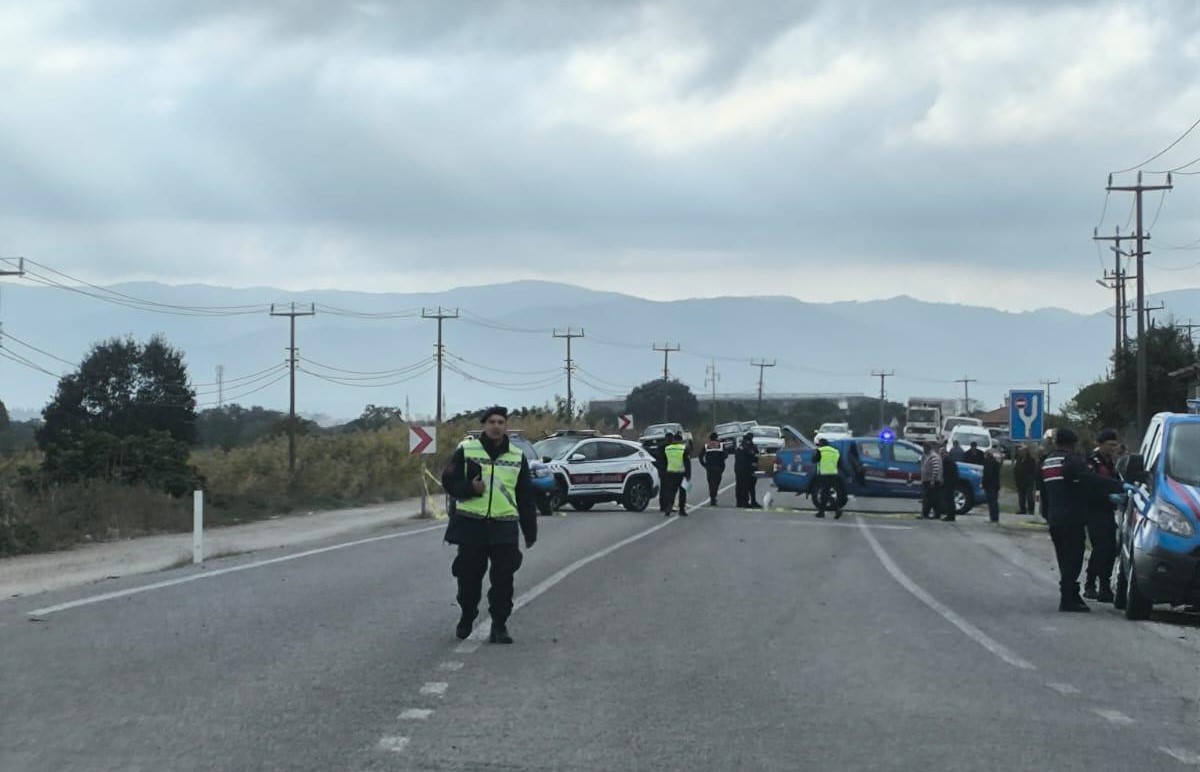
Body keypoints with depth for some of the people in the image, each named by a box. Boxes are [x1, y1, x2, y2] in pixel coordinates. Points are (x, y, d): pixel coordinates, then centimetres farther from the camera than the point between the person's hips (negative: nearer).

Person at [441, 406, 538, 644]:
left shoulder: (517, 457, 9)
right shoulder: (466, 450, 1)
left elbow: (526, 498, 13)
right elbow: (449, 481, 2)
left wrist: (530, 532, 13)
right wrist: (470, 488, -18)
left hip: (504, 527, 1)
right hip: (470, 524, -1)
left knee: (503, 577, -6)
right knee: (469, 575, 7)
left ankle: (499, 625, 3)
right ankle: (467, 617, 29)